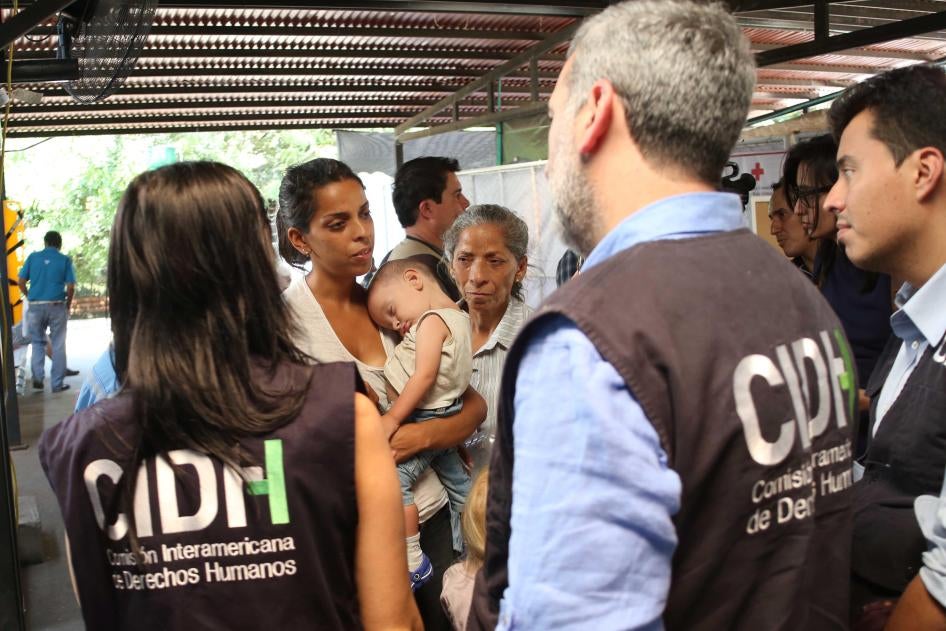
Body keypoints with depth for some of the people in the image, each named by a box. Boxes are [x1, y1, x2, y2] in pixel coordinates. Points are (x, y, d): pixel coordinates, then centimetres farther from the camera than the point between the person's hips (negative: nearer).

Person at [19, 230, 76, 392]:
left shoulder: (33, 257, 5)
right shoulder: (65, 260, 0)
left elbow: (21, 282, 4)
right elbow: (71, 288, -5)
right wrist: (68, 305, 10)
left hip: (36, 306, 2)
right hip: (57, 306, -2)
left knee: (38, 342, 18)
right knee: (58, 345, 6)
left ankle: (38, 377, 7)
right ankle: (57, 383, 9)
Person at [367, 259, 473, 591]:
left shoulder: (431, 320, -14)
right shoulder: (457, 317, 14)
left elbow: (425, 376, -23)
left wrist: (392, 418, -20)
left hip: (426, 421, -11)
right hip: (446, 420, 11)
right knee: (456, 481, 22)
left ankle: (414, 563, -12)